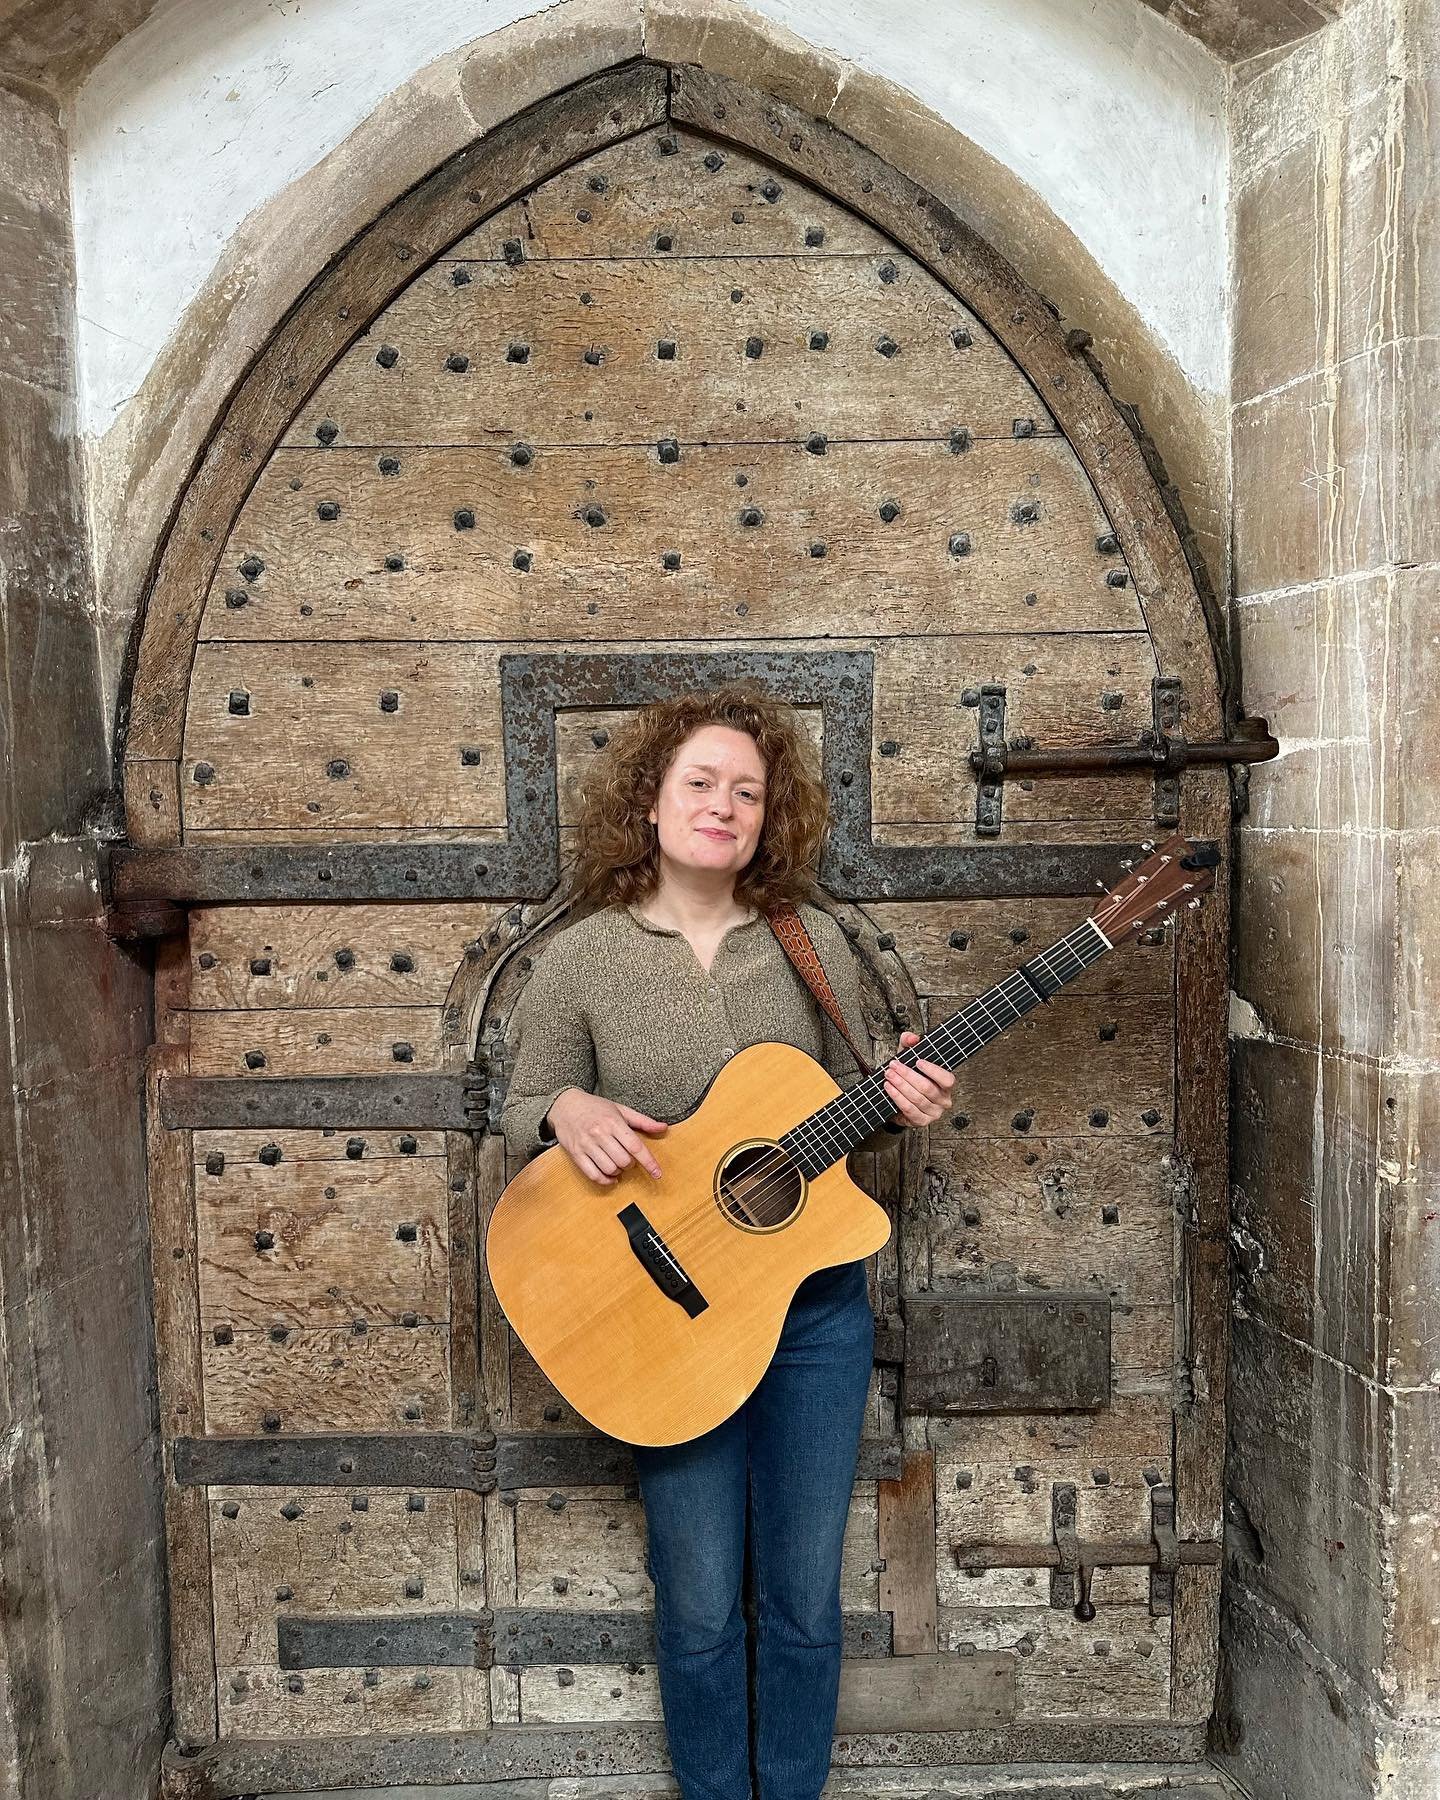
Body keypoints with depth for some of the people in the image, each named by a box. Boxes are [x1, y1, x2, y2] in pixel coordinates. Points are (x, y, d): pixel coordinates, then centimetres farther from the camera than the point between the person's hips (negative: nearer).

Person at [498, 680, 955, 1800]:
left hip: (816, 1307, 2)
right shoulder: (581, 958, -5)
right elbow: (521, 1110, 2)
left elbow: (847, 1113, 9)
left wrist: (898, 1105, -12)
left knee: (806, 1597, 13)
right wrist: (566, 1111, -19)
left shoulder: (812, 942, 0)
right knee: (700, 1605, 10)